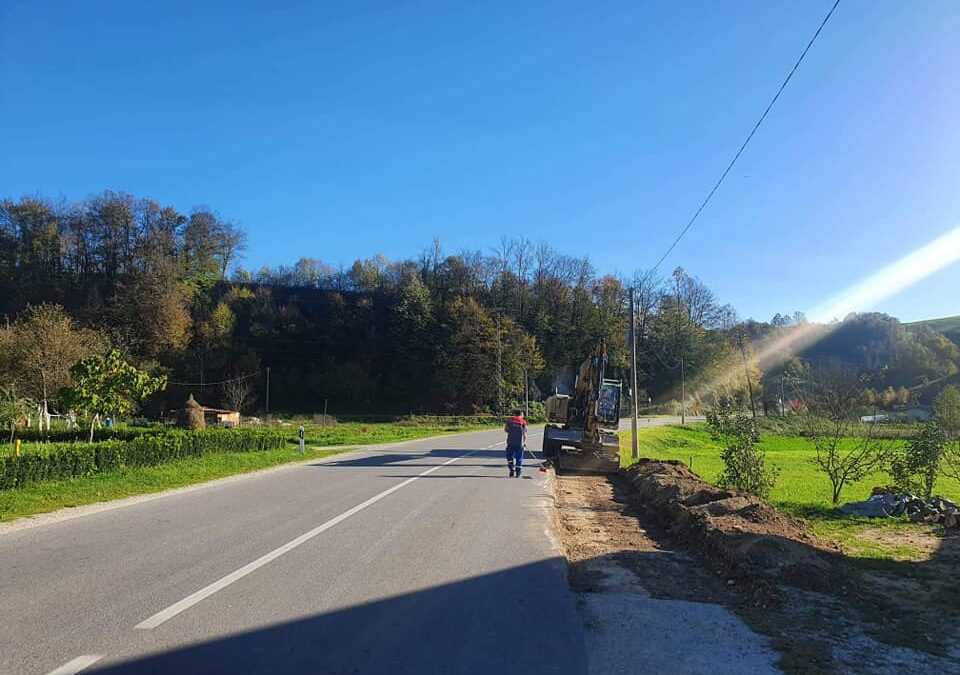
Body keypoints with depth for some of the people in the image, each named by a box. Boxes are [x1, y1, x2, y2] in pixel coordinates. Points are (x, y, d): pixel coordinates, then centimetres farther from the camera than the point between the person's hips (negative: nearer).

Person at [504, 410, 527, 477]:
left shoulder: (510, 420, 3)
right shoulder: (523, 422, 1)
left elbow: (506, 429, 3)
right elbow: (525, 433, 0)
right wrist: (525, 442, 9)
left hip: (511, 442, 0)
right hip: (520, 443, 0)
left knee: (510, 456, 11)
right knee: (519, 458, 6)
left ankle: (512, 470, -1)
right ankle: (518, 473, 4)